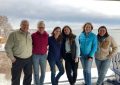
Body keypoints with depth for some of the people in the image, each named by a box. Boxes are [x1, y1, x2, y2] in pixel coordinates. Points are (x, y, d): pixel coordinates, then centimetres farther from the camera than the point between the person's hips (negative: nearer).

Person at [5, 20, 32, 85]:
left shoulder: (29, 35, 4)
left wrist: (31, 54, 5)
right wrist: (12, 58, -11)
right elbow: (8, 47, -9)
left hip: (28, 59, 5)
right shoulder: (14, 34, -10)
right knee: (16, 78, 6)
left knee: (28, 76, 17)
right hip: (18, 60, -4)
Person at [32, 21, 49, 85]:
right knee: (36, 72, 5)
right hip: (35, 56, -2)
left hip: (44, 56, 3)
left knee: (43, 72, 11)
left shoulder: (47, 35, 0)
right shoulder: (33, 35, -6)